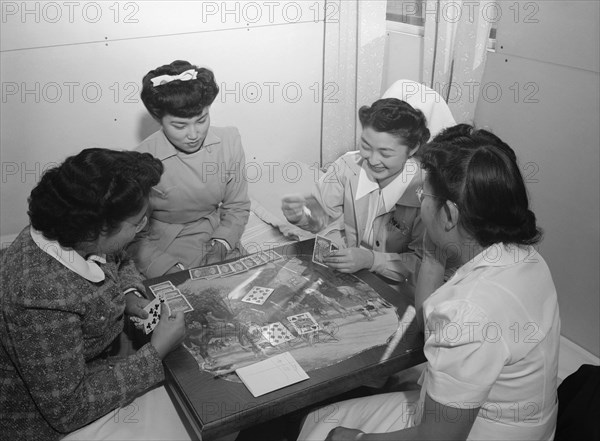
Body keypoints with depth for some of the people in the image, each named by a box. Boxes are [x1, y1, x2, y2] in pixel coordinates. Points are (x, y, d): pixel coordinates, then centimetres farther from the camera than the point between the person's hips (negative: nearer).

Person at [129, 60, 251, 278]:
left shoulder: (229, 141, -7)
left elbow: (237, 208, 3)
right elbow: (135, 237, -8)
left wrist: (221, 244, -12)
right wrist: (175, 270, -20)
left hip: (219, 238, 3)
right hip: (165, 251, -3)